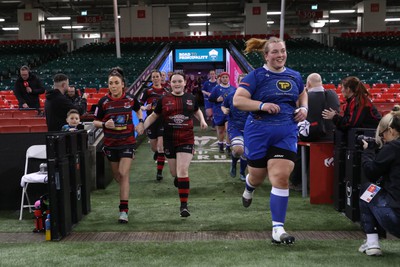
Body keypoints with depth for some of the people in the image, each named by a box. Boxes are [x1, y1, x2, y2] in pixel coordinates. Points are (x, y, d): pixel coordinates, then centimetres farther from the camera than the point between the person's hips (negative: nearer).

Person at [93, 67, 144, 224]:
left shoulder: (130, 100, -4)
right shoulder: (104, 102, -6)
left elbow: (138, 110, 19)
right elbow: (95, 122, 2)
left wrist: (140, 122, 3)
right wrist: (105, 124, -18)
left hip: (127, 142, -2)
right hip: (111, 144, 2)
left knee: (123, 174, -12)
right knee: (117, 175, 12)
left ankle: (124, 210, -9)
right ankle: (125, 192, 44)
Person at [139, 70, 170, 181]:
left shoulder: (166, 92, 4)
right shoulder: (147, 91, 0)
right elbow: (139, 105, -3)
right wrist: (145, 108, -23)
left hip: (163, 121, 0)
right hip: (151, 121, 1)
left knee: (161, 148, -10)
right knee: (154, 148, 13)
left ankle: (159, 172, -3)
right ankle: (157, 152, 51)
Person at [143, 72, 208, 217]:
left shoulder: (191, 98, 5)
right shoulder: (164, 99, 1)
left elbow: (197, 111, 25)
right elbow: (154, 115, 10)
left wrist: (202, 120, 7)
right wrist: (142, 126, -4)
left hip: (186, 139, -1)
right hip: (169, 140, 1)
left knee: (183, 171, -14)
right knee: (174, 172, 13)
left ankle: (184, 205, -9)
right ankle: (177, 177, 54)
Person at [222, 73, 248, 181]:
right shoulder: (231, 95, -4)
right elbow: (223, 106, 13)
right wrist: (224, 110, -8)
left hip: (248, 128, 2)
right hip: (234, 126, -1)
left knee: (245, 153, 12)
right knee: (238, 150, -25)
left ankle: (242, 173, 40)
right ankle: (233, 163, 9)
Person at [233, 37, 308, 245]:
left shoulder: (294, 76, 10)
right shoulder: (256, 75, -5)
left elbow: (303, 95, 28)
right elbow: (237, 100, -12)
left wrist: (304, 108, 6)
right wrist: (262, 105, -24)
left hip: (286, 133, 2)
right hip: (259, 131, -2)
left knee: (281, 178, -9)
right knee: (258, 175, 13)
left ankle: (278, 228, -2)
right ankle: (249, 188, 54)